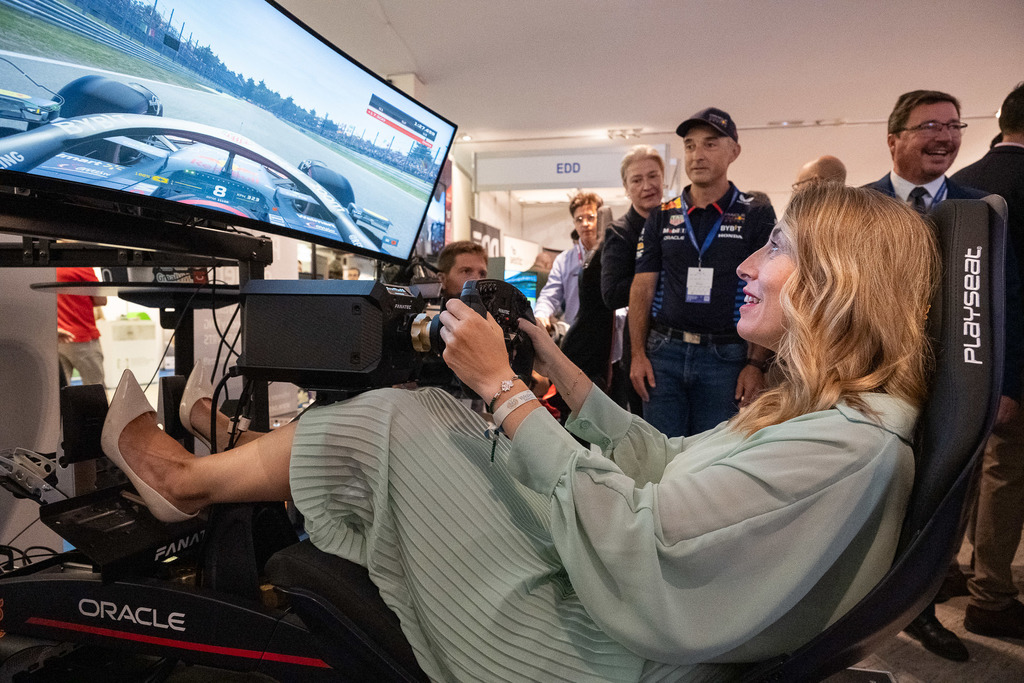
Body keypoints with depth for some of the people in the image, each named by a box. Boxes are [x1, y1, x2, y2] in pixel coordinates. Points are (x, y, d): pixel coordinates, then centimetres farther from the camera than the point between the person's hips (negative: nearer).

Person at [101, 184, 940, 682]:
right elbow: (663, 465, 10)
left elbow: (635, 546, -29)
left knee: (379, 428, -5)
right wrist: (556, 364, 7)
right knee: (419, 413, 9)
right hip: (602, 596, 8)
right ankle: (203, 481, 29)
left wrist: (501, 386, -22)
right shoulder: (816, 409, 5)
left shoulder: (852, 445, -24)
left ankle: (188, 476, 23)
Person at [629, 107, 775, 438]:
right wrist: (638, 354, -1)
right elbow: (642, 288, 8)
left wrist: (757, 363, -9)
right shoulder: (662, 217, 10)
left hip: (726, 357, -2)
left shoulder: (757, 216, 3)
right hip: (664, 351, 2)